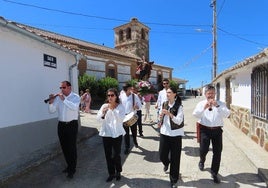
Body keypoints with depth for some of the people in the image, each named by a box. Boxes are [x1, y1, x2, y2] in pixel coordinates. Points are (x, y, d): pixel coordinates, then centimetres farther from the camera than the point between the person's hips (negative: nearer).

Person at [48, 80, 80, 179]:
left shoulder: (75, 97, -7)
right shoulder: (58, 97, 4)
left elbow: (74, 107, -26)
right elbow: (52, 110, 1)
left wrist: (64, 99, -26)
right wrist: (51, 102, -15)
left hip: (72, 125, -5)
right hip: (61, 125, 5)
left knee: (72, 147, 1)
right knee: (64, 147, 15)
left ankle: (72, 169, 16)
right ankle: (69, 165, 35)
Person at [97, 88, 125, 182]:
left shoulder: (120, 106, -4)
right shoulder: (104, 106, 2)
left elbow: (121, 119, -17)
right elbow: (99, 119, -4)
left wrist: (113, 109, -25)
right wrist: (103, 113, -25)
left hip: (117, 134, -2)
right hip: (106, 133, 3)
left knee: (116, 155, 0)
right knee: (108, 155, 10)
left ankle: (118, 172, 29)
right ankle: (111, 173, 31)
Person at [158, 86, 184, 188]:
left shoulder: (179, 106, -11)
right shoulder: (164, 104, 4)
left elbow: (179, 121, -19)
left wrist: (169, 113, -28)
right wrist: (160, 120, -5)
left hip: (175, 134, -4)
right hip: (164, 133, 4)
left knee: (175, 158, 5)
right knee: (162, 155, 10)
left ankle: (173, 180, 25)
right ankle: (166, 163, 48)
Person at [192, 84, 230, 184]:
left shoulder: (220, 103, 5)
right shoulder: (201, 103, 3)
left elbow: (227, 114, -9)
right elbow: (195, 114, -10)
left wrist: (217, 106, -22)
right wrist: (204, 107, -25)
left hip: (217, 130, 1)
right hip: (205, 130, -1)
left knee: (217, 152, 6)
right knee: (203, 149, 0)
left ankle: (214, 173, 27)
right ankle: (202, 161, 38)